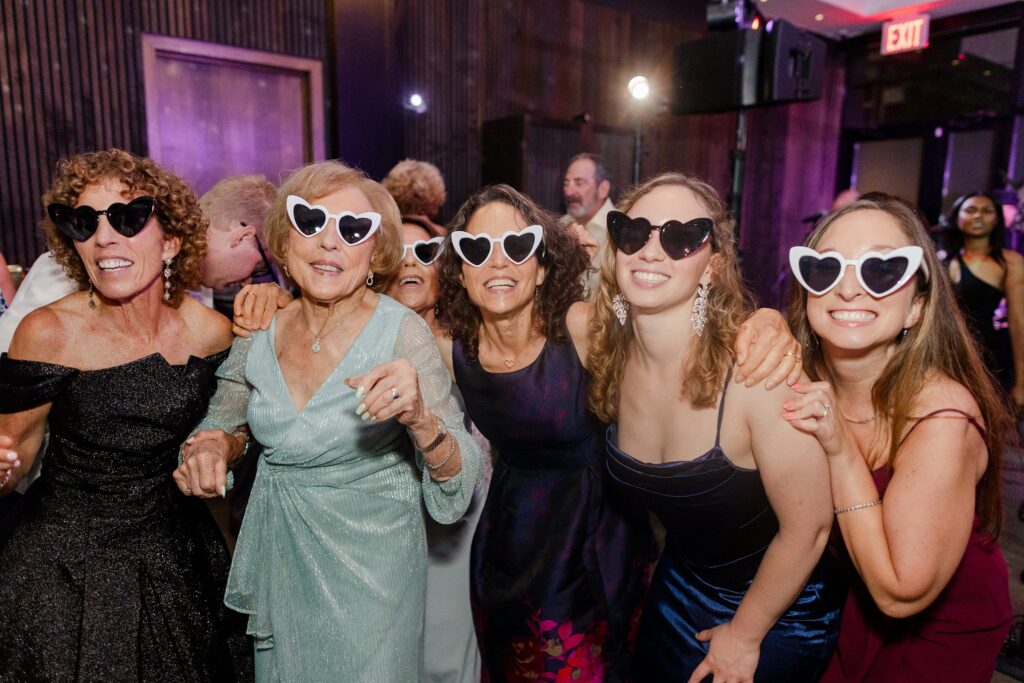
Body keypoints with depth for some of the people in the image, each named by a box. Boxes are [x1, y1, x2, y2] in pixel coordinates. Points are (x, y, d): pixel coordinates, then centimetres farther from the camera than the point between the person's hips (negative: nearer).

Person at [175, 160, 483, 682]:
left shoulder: (402, 334, -19)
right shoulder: (259, 331, -8)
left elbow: (457, 488, -21)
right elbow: (223, 423, 10)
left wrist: (419, 418, -40)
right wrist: (210, 446, -13)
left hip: (370, 573, -3)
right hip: (278, 567, 4)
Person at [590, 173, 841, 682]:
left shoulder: (756, 366, -31)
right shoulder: (611, 354, -15)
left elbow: (808, 526, -22)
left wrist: (743, 636, -11)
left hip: (779, 611, -5)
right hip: (678, 589, 5)